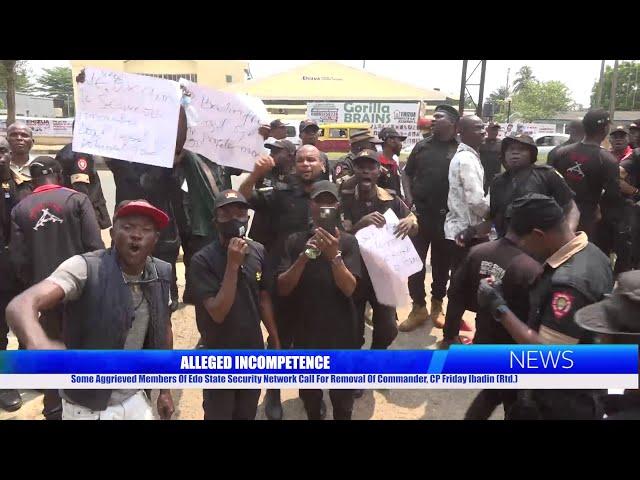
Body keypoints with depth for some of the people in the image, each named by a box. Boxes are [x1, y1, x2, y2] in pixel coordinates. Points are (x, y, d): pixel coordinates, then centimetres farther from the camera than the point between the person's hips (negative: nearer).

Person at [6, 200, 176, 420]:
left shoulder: (162, 274, -7)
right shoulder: (85, 268, -22)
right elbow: (21, 305, -36)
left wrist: (165, 390, 10)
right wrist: (38, 345, -56)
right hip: (86, 407, -3)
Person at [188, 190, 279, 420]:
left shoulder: (258, 251, -5)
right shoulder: (202, 260, -19)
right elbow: (218, 313, -24)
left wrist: (276, 341, 9)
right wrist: (232, 264, -28)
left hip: (254, 351, 4)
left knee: (247, 414, 21)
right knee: (218, 414, 15)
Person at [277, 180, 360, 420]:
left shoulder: (347, 241, -5)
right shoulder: (295, 241, -3)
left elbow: (349, 289, -15)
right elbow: (282, 289, -10)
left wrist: (334, 255, -30)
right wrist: (304, 257, -25)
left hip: (340, 334, -1)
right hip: (305, 333, 1)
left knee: (342, 399, 13)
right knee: (309, 395, 19)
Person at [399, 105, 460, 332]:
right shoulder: (422, 146, 8)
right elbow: (407, 174, 12)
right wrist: (409, 200, -1)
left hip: (447, 216, -1)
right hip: (419, 213, 2)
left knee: (442, 262, 11)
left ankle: (437, 305, 28)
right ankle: (418, 307, 16)